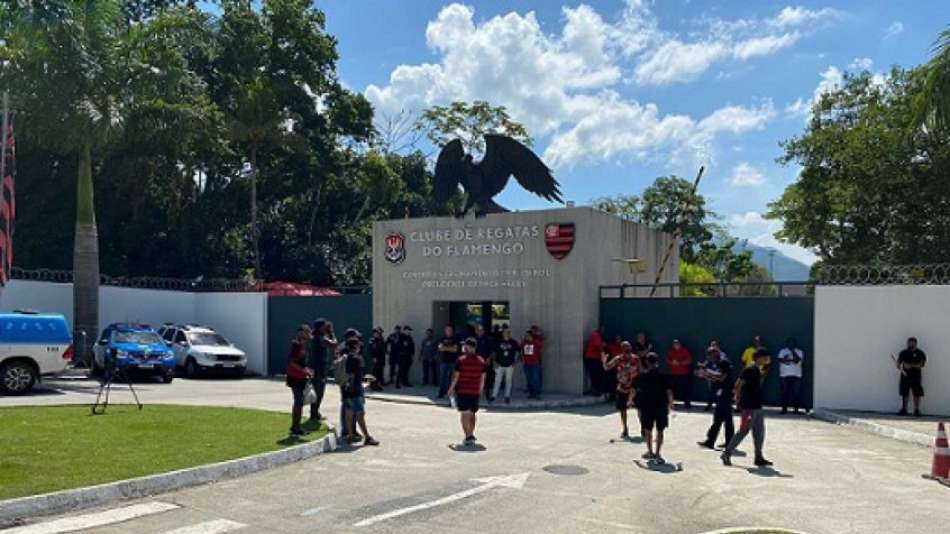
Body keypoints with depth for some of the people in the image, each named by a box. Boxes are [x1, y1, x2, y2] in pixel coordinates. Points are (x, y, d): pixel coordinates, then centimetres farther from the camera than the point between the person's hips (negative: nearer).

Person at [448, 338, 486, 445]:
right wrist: (480, 390, 18)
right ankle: (471, 434, 24)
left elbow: (456, 376, -7)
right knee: (472, 413, 19)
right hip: (475, 392, 4)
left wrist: (451, 388, 5)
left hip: (462, 391, -4)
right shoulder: (481, 361, 4)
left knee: (465, 413, -1)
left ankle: (468, 436, -9)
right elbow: (482, 378, 7)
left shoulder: (461, 360, -8)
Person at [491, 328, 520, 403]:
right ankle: (494, 396, 6)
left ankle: (507, 396, 14)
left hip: (509, 365, 0)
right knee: (497, 380, 1)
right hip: (500, 365, 0)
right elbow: (494, 353, 7)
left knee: (508, 381, 5)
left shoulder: (513, 343, 0)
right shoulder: (499, 342, 1)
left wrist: (515, 362, 2)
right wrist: (495, 362, 0)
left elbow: (518, 351, 7)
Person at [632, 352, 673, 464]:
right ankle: (657, 454, -1)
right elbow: (669, 391, -9)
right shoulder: (662, 376, -8)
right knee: (660, 431, 5)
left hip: (646, 407, 1)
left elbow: (634, 390, -1)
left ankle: (650, 452, 24)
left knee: (648, 430, 16)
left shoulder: (641, 376, -5)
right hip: (661, 406, -1)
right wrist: (670, 403, 6)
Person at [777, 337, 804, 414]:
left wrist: (792, 351, -9)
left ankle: (796, 409, 1)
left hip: (796, 375, -1)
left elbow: (797, 360, -12)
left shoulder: (799, 352, 6)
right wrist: (792, 360, -8)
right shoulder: (783, 351, 10)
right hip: (785, 375, 1)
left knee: (796, 393, -4)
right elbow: (780, 360, -6)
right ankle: (784, 408, 3)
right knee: (785, 393, -1)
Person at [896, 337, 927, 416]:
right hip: (905, 375, 2)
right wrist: (901, 369, -12)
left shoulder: (920, 353, -1)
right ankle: (904, 410, 12)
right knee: (904, 393, 4)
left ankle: (916, 410, 8)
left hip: (916, 376, -2)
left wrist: (911, 366, -18)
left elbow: (922, 364, -7)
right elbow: (898, 363, 8)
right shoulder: (903, 352, 7)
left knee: (917, 394, -1)